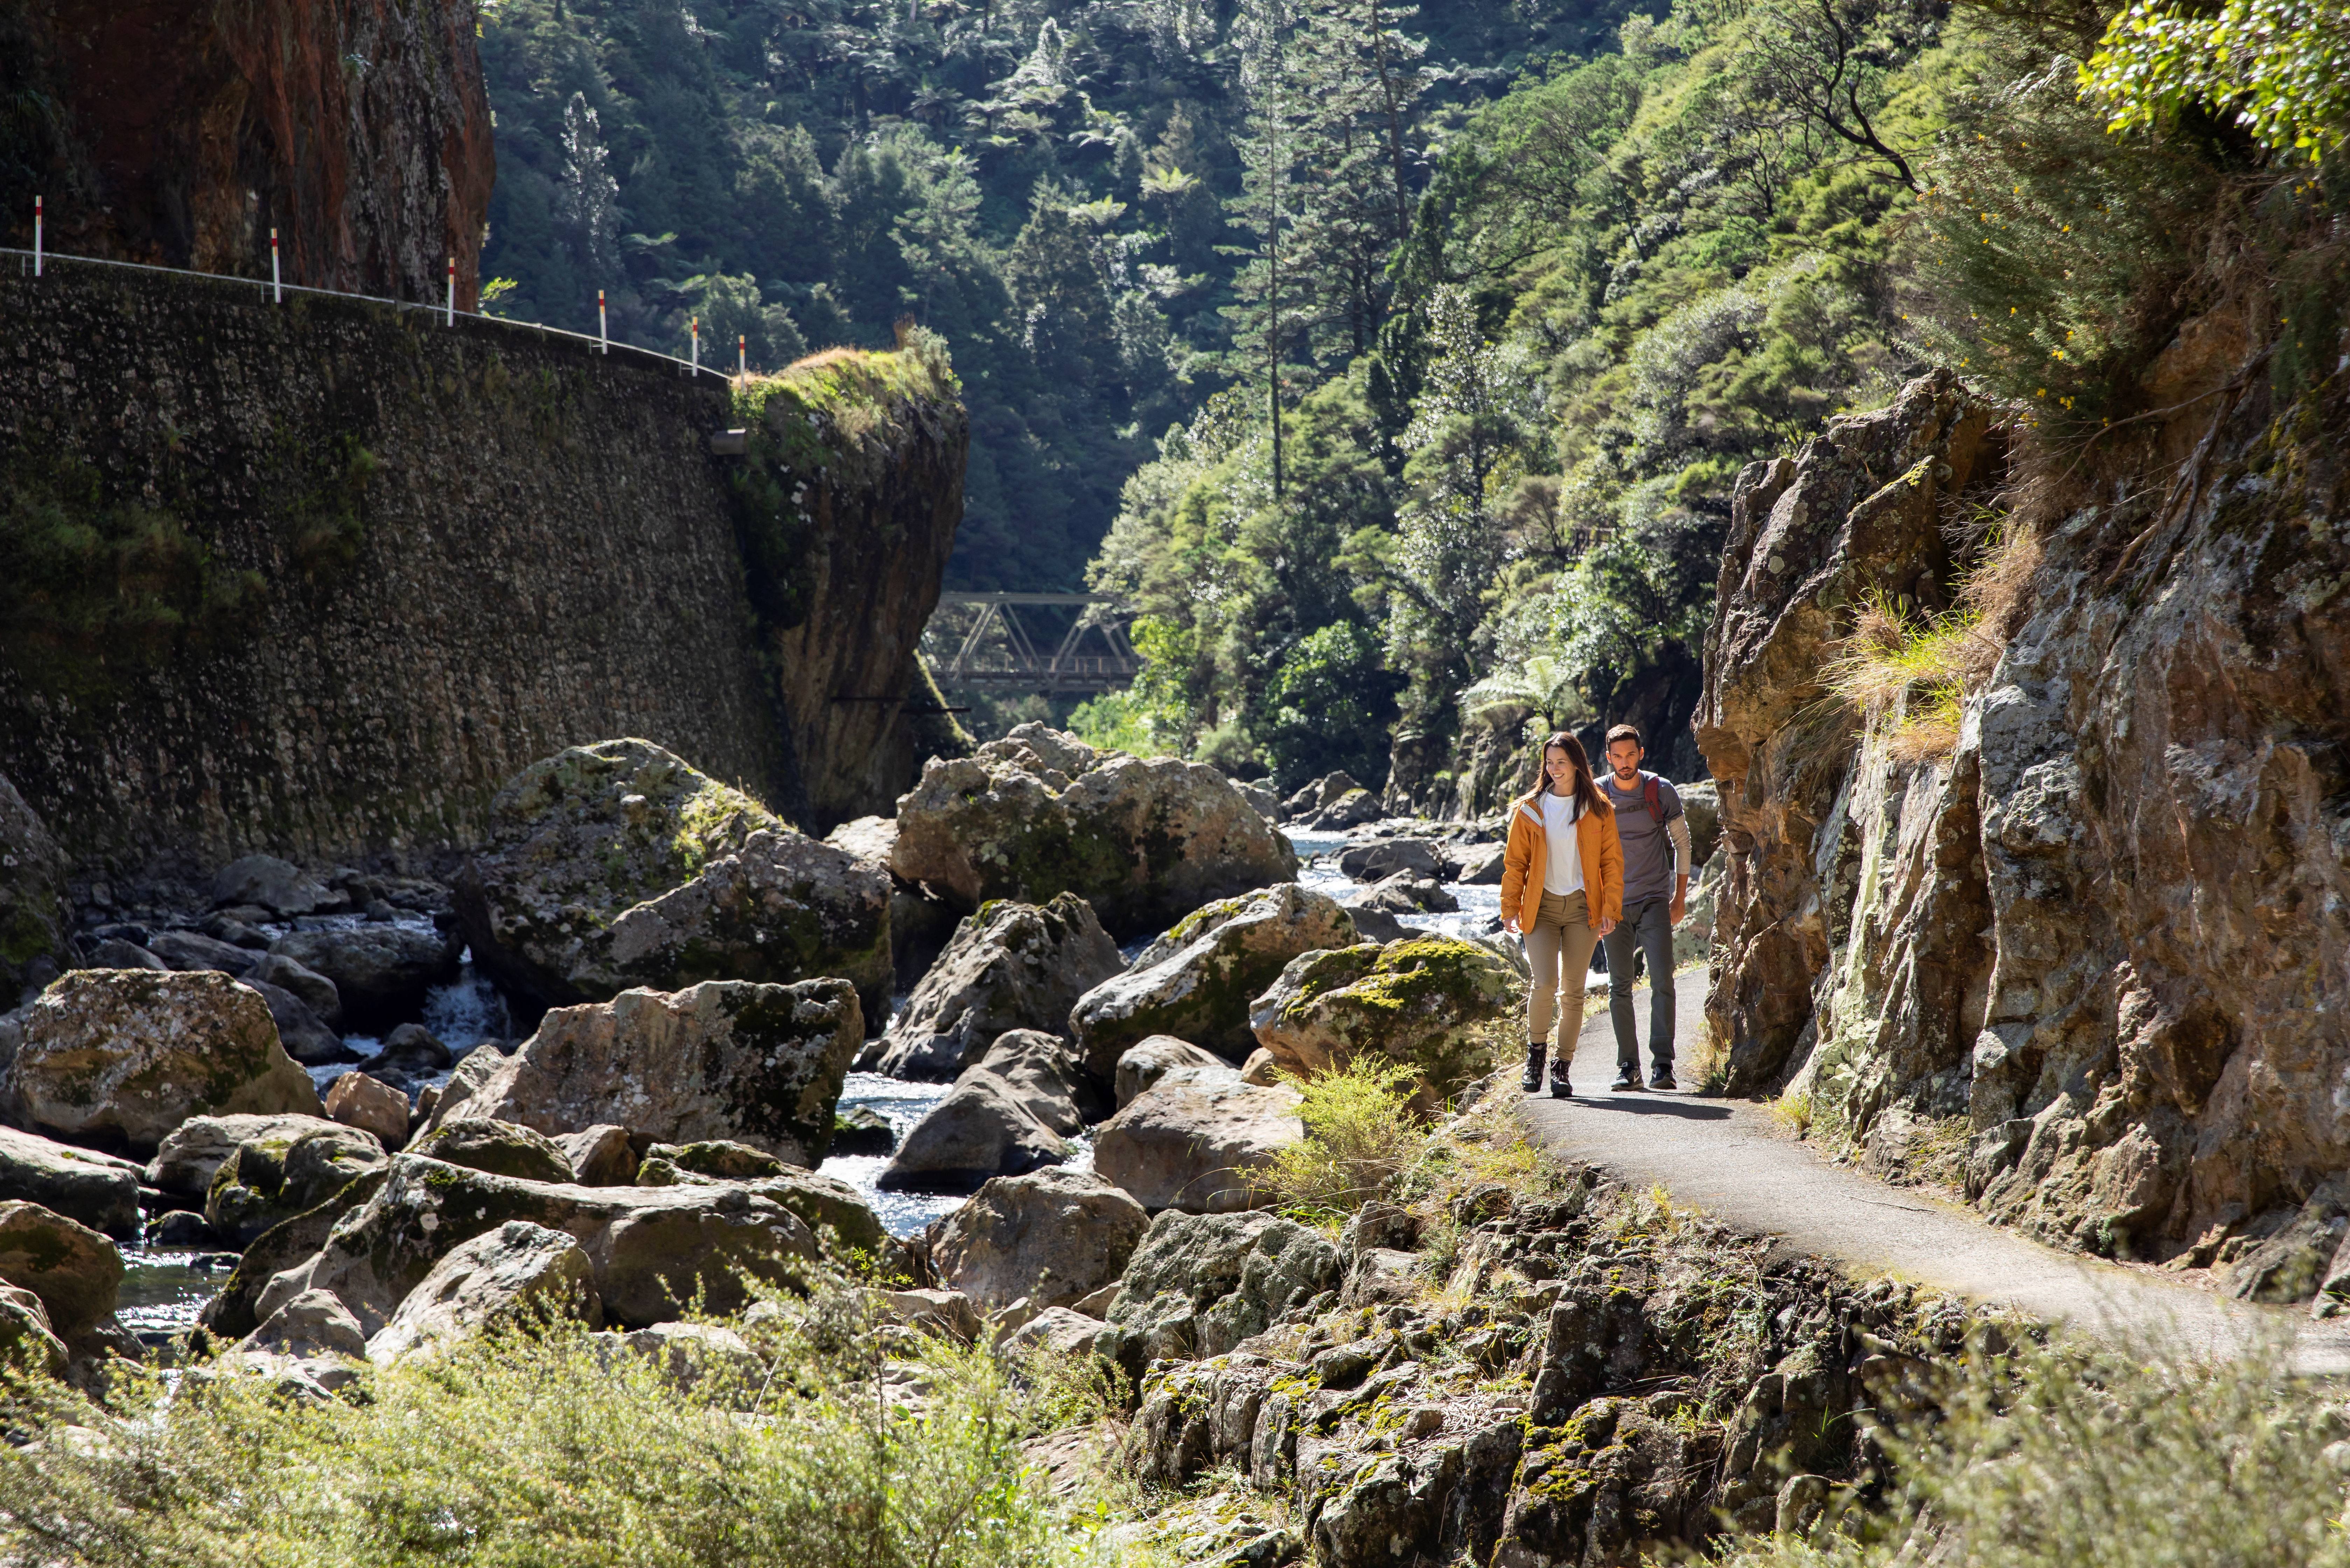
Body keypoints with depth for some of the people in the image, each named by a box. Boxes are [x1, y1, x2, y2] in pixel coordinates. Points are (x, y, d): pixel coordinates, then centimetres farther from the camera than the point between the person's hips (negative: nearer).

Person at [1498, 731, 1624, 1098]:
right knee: (1545, 984, -14)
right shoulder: (1530, 810, 4)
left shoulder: (1597, 809, 5)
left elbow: (1612, 861, 6)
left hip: (1582, 907, 1)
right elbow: (1515, 862, 6)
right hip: (1542, 906, -1)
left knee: (1573, 991, 0)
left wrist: (1610, 909, -2)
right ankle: (1536, 1049, 10)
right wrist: (1510, 909, 0)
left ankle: (1562, 1066, 10)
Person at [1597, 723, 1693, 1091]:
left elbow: (1682, 843, 7)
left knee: (1662, 981, -11)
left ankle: (1662, 1064, -9)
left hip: (1655, 900, -1)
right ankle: (1628, 1066, 6)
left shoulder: (1661, 792, -3)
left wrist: (1680, 897, 5)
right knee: (1619, 987, 0)